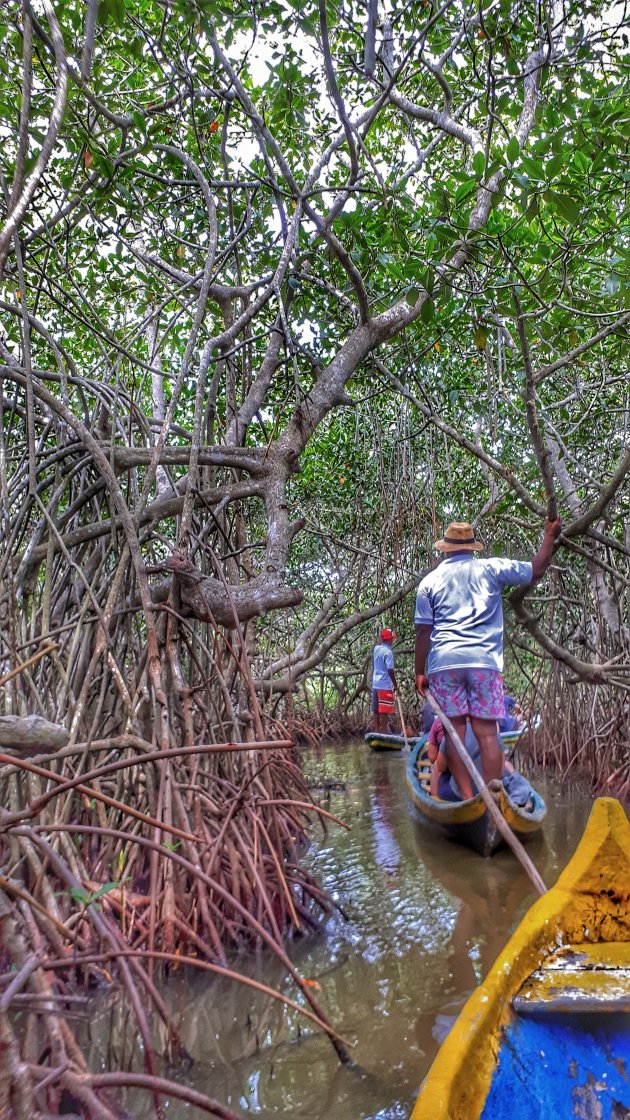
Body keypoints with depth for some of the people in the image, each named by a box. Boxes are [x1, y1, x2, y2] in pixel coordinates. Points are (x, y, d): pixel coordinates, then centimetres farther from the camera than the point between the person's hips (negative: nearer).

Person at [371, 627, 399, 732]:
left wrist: (383, 633, 38)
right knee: (384, 711, -4)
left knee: (376, 710, 11)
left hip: (375, 684, 8)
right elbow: (390, 670, -18)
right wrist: (395, 685, -11)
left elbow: (379, 642, 33)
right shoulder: (388, 652, -16)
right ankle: (383, 732, -3)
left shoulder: (377, 648, 7)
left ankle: (376, 731, 15)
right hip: (385, 685, -8)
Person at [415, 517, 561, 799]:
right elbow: (535, 570, 13)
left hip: (443, 661, 1)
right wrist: (550, 537, 28)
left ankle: (467, 798, 1)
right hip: (483, 660, 0)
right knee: (487, 731, 1)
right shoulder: (491, 569, 9)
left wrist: (420, 672, 12)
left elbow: (423, 631, 7)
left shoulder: (429, 581, 12)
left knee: (455, 731, 3)